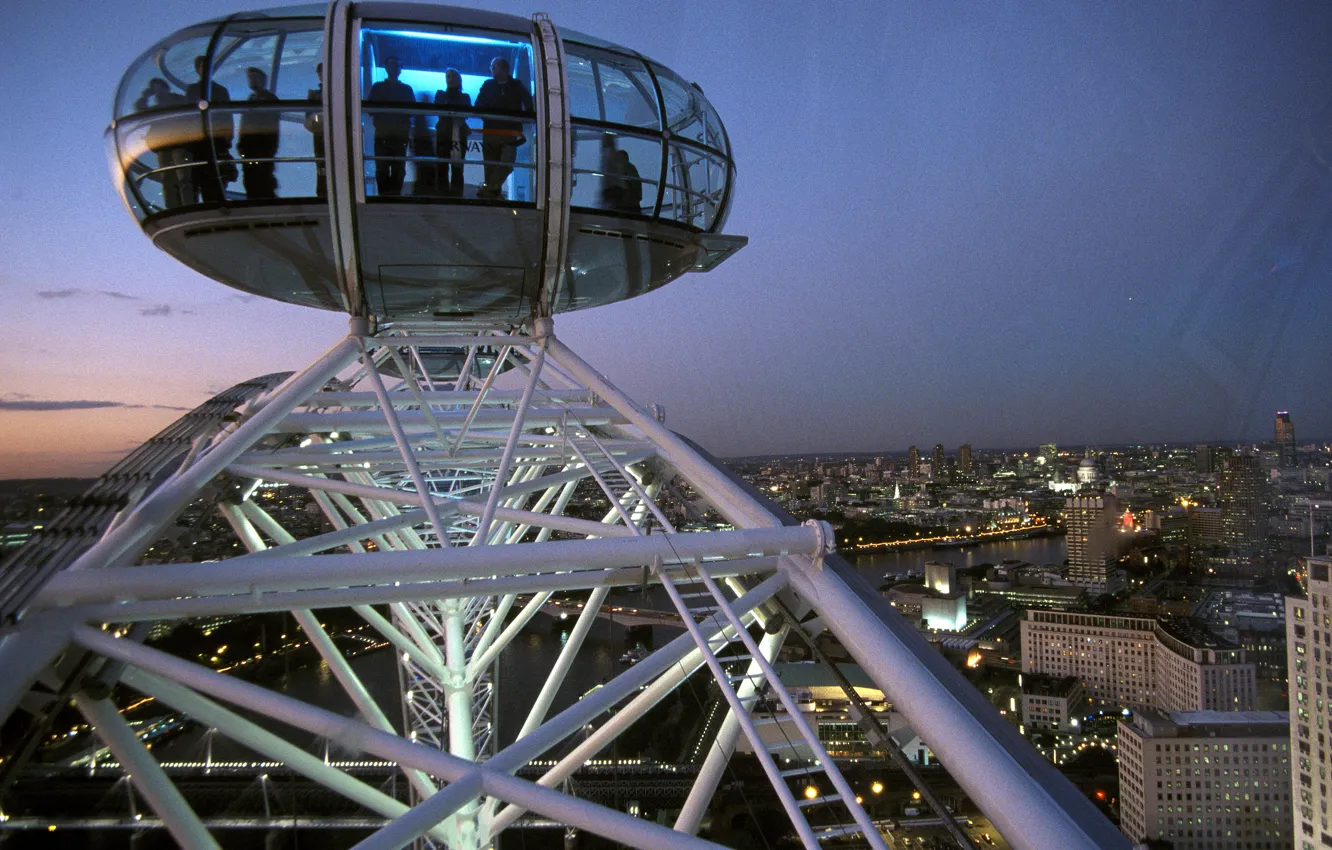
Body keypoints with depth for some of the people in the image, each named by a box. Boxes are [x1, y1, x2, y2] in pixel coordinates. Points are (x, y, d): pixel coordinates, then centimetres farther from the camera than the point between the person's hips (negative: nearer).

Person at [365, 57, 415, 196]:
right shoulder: (377, 87, 15)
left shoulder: (406, 89, 16)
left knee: (398, 168, -4)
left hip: (400, 135, 1)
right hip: (382, 134, 0)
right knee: (381, 168, -9)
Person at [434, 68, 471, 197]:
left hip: (459, 134, 0)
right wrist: (453, 115, -12)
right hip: (443, 133, 1)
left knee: (457, 167, -9)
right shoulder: (440, 94, 19)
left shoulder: (465, 97, 18)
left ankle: (456, 195, -13)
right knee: (442, 167, -9)